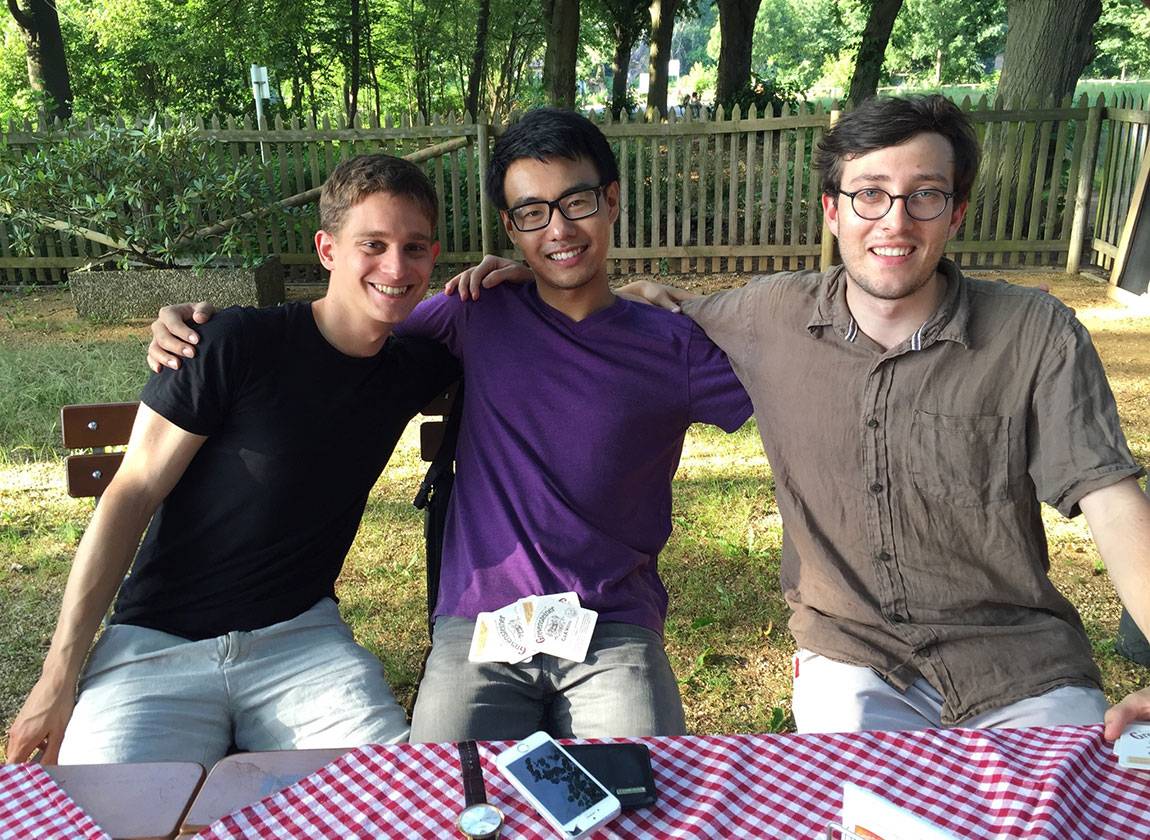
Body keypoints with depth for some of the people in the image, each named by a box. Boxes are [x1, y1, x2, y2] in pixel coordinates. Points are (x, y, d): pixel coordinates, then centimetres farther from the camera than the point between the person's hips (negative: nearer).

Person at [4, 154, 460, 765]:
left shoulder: (411, 369, 2)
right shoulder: (241, 344, -12)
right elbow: (131, 495, -9)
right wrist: (60, 676, -10)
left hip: (301, 637, 3)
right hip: (159, 644, -2)